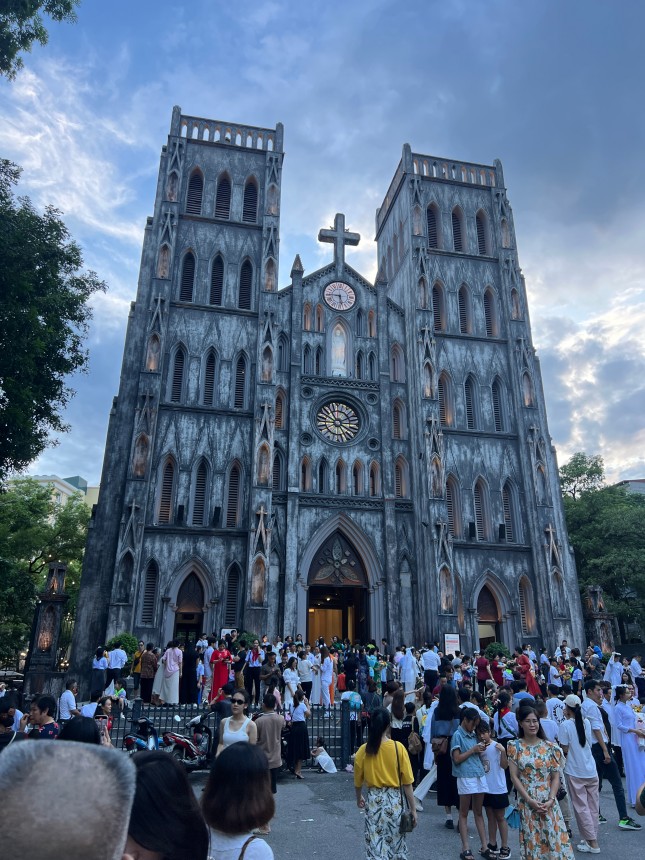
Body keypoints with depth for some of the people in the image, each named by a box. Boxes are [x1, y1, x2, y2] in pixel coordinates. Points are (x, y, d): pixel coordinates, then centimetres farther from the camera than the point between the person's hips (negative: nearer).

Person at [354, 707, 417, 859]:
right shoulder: (398, 748, -12)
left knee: (375, 846, 12)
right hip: (394, 800, -1)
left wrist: (359, 798, 25)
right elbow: (407, 783, -9)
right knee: (396, 846, 19)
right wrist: (413, 809, 1)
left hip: (374, 800, 1)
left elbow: (358, 780, 6)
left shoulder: (363, 750, -6)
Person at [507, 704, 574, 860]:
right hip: (527, 803, -1)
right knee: (531, 842, 4)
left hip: (549, 803, 1)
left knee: (554, 839, 1)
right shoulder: (515, 747, -3)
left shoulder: (550, 747, 1)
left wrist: (551, 800, -9)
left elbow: (555, 777, 2)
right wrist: (530, 800, -12)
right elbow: (514, 777, -4)